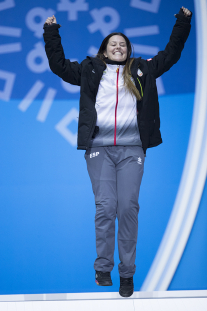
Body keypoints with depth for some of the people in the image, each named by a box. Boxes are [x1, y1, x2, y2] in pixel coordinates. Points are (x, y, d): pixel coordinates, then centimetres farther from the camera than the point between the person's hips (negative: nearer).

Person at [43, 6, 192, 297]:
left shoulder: (142, 70, 17)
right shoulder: (90, 70, 15)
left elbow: (171, 54, 22)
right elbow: (59, 65, 18)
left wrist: (183, 21, 22)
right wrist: (51, 31, 17)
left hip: (131, 148, 1)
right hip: (99, 148, 0)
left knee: (128, 208, -5)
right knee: (105, 207, -6)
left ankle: (127, 273, 3)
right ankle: (103, 268, 5)